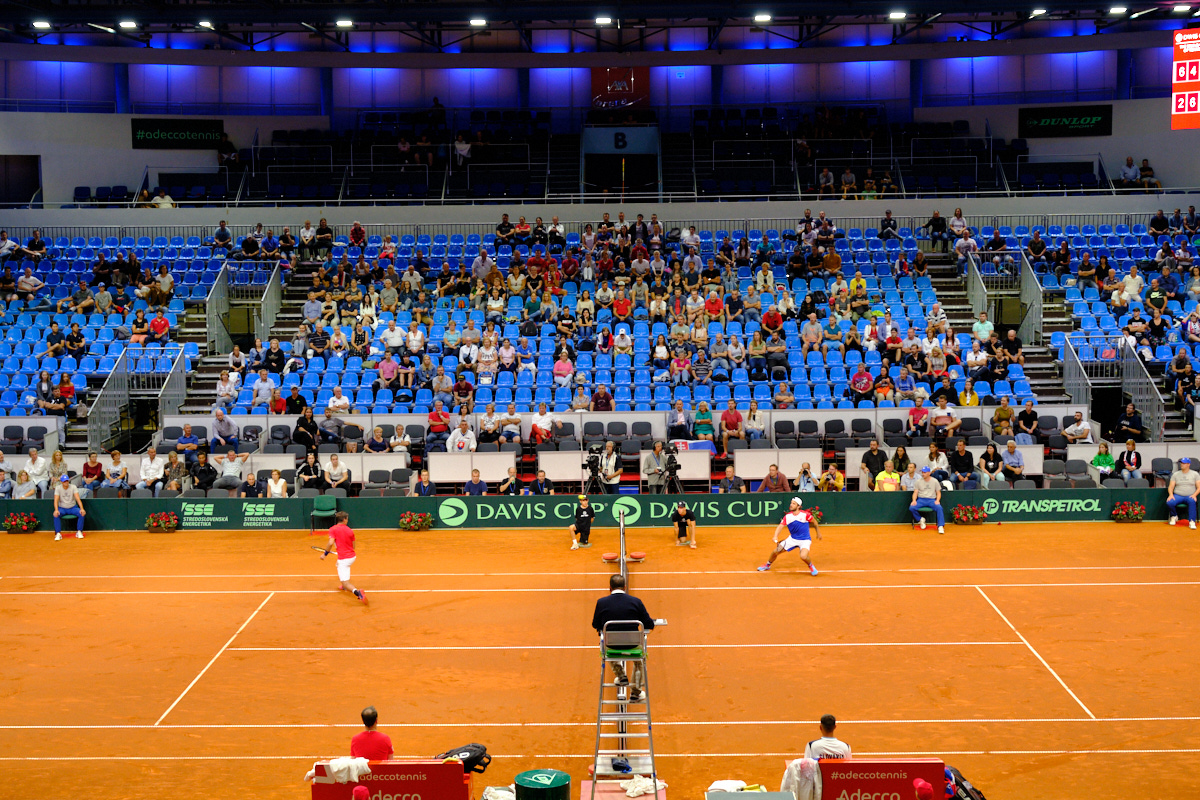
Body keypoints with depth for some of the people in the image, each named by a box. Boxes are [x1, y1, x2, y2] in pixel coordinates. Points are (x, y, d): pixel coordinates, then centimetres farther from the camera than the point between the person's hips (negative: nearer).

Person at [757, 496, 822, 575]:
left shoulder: (805, 514, -17)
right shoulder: (787, 516, -7)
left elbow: (814, 522, 1)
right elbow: (780, 526, -16)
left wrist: (818, 533, 12)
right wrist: (775, 536, -34)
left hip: (805, 540, -4)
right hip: (792, 539, 4)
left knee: (803, 556, -32)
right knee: (775, 551, 3)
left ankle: (811, 566, 3)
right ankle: (767, 565, 33)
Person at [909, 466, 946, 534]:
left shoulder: (934, 481, 8)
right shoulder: (918, 481, 10)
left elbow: (938, 493, 9)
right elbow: (915, 492, 6)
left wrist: (937, 500, -11)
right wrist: (914, 500, -13)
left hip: (932, 500, -1)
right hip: (921, 499, 1)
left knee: (939, 507, -33)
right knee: (911, 508, -27)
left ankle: (941, 526, -32)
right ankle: (921, 519, -2)